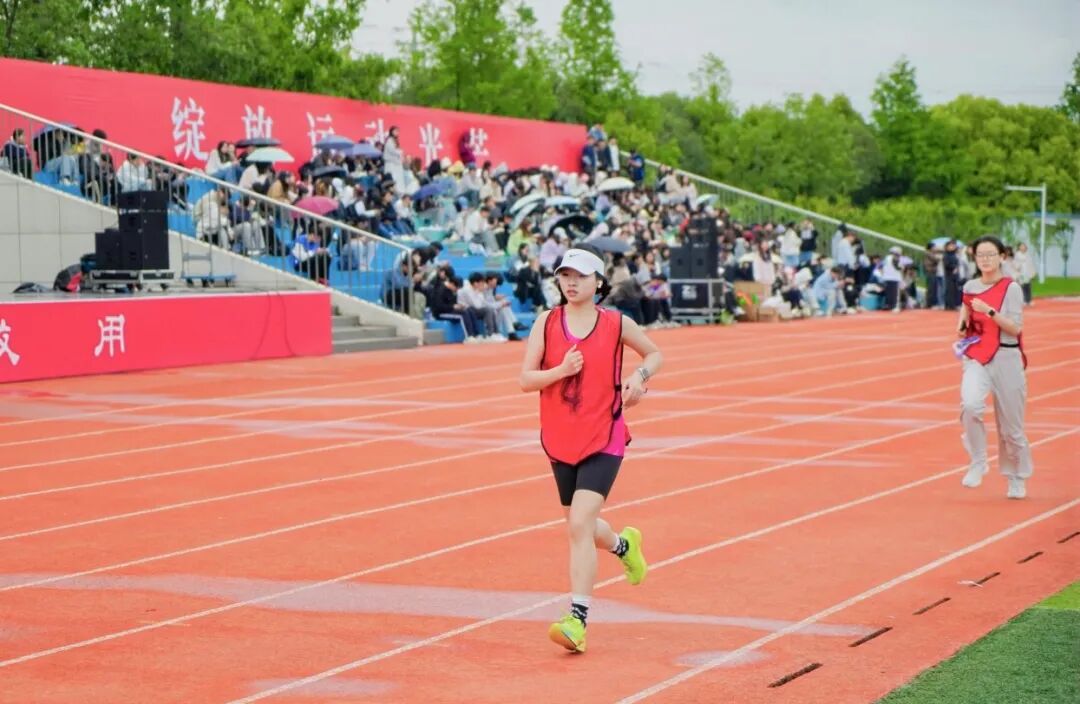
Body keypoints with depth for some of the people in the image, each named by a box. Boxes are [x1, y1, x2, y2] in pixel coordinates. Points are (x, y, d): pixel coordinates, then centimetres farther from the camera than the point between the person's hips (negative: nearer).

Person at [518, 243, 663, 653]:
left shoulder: (617, 324, -2)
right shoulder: (547, 322, 0)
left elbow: (655, 353, 15)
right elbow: (525, 379, -3)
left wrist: (640, 376, -6)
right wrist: (562, 370, -21)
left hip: (603, 439, -4)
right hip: (560, 439, 4)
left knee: (579, 524, -18)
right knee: (579, 527, 17)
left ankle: (577, 620, -18)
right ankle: (624, 544, 52)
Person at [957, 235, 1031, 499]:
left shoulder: (1011, 288, -7)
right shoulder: (970, 287, 6)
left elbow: (1015, 328, -15)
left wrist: (989, 311, -25)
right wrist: (962, 324, 7)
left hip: (1006, 359, -3)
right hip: (976, 358, 3)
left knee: (1010, 425, 6)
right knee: (970, 404, -28)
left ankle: (1017, 478, 28)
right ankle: (978, 462, -11)